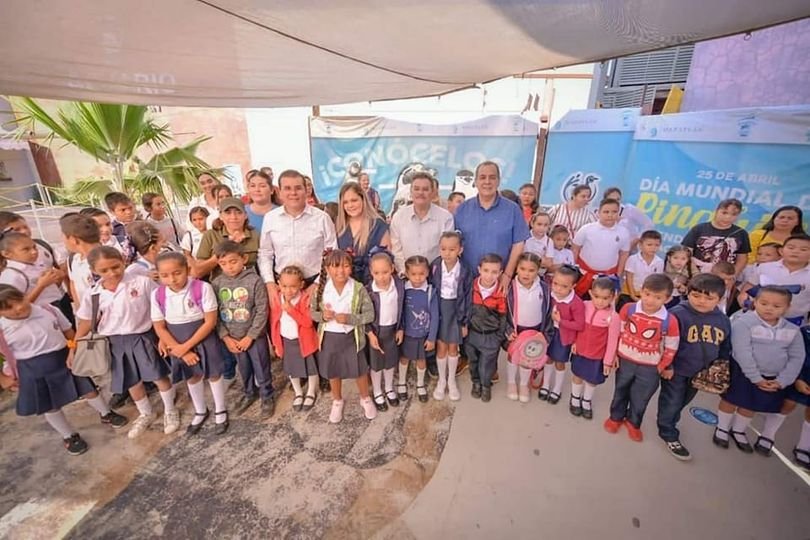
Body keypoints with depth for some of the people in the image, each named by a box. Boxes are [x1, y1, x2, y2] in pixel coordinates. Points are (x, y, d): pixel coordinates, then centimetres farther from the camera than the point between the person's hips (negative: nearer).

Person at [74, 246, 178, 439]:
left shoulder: (142, 282, -14)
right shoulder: (93, 294, -4)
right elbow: (85, 323, 7)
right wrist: (73, 348, 7)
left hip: (143, 336, -3)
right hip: (115, 342, 4)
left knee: (159, 376, 3)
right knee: (132, 382, 16)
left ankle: (170, 410, 27)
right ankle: (145, 414, 39)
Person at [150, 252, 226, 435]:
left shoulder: (202, 288, -21)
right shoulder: (157, 294, -10)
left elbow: (210, 322, -18)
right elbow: (159, 328, -4)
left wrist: (186, 346, -18)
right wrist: (182, 351, -10)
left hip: (204, 339, -3)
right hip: (177, 344, 3)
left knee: (214, 374, 11)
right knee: (192, 377, 20)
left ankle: (220, 411, 35)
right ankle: (200, 412, 44)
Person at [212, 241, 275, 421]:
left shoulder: (254, 280, -16)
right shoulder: (216, 283, -4)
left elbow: (262, 311, -15)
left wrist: (250, 336, -14)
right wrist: (225, 337, -7)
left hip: (255, 336, -3)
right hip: (232, 338, 4)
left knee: (261, 370, 11)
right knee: (244, 369, 22)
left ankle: (267, 397, 32)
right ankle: (248, 393, 45)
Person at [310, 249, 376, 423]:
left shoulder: (358, 289, -17)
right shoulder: (320, 289, -11)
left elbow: (369, 315, -13)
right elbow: (312, 312, 1)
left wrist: (349, 318, -25)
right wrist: (322, 316, -20)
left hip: (351, 337, -1)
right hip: (329, 337, 2)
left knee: (360, 371, 16)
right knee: (333, 373, 21)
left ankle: (365, 399, 44)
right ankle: (337, 401, 47)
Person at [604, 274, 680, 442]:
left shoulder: (670, 321, -20)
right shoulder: (628, 309, -17)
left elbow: (671, 348, -6)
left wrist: (661, 367, -1)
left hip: (650, 367, -1)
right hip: (625, 360, 1)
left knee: (640, 398, 17)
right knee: (621, 391, 21)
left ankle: (633, 422, 43)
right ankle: (616, 417, 44)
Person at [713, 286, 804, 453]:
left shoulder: (793, 330, 1)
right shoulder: (743, 322, -17)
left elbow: (797, 357, 2)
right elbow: (742, 352, -19)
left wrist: (782, 381, -7)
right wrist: (756, 378, -17)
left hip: (774, 379, 5)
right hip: (742, 372, -5)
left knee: (750, 405, 18)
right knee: (731, 401, 10)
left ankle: (738, 431, 40)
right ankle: (722, 428, 32)